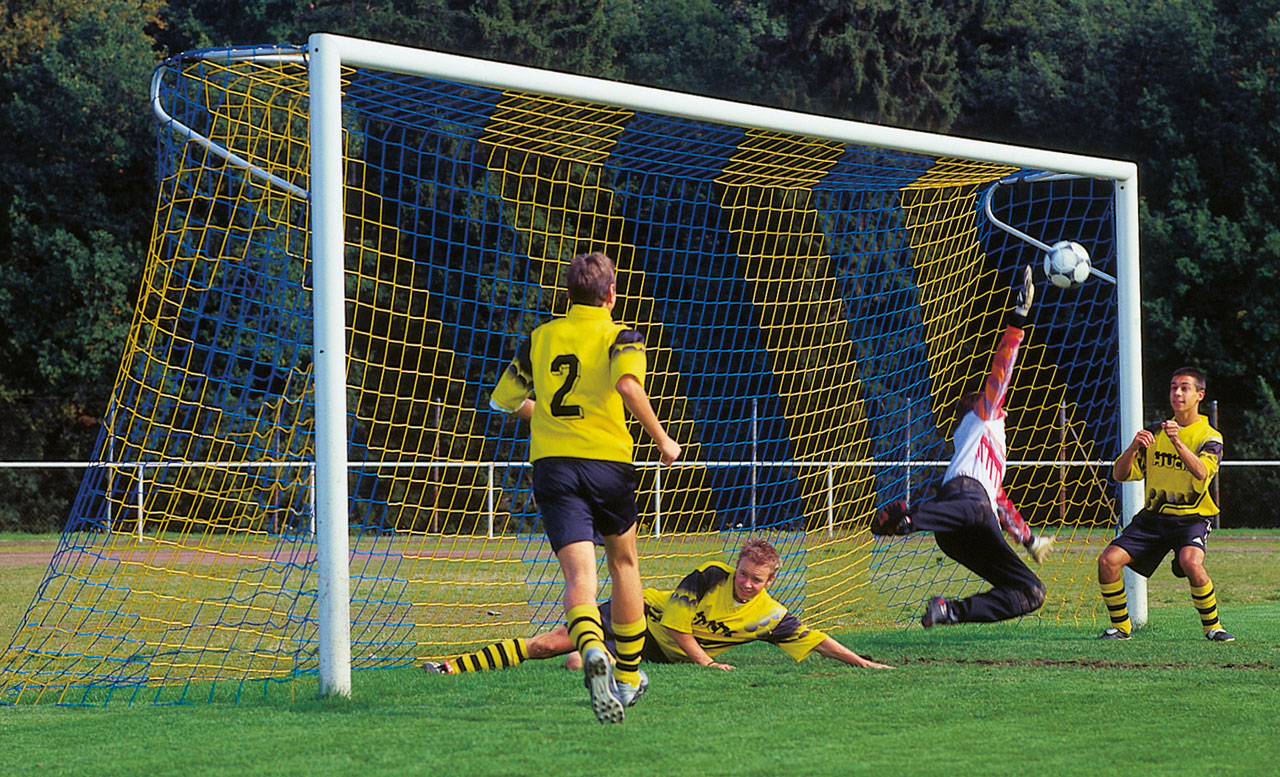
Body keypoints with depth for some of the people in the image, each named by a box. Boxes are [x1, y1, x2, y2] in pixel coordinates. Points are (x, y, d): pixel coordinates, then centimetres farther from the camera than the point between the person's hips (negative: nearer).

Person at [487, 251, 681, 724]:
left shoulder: (541, 338, 13)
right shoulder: (620, 337, 1)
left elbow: (505, 399, 22)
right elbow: (628, 385, -20)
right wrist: (662, 440, -10)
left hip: (551, 464, 1)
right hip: (609, 462, -1)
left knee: (579, 575, -11)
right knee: (624, 563, 22)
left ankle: (593, 652, -43)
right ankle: (628, 677, 32)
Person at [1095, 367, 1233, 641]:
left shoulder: (1209, 437, -2)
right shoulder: (1154, 432, 10)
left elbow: (1201, 472, -23)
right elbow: (1120, 474, 4)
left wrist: (1178, 442, -38)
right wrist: (1133, 448, -16)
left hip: (1192, 517, -4)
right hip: (1152, 516, 4)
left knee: (1190, 561, -34)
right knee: (1108, 559, -15)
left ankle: (1212, 626, -13)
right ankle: (1120, 626, 4)